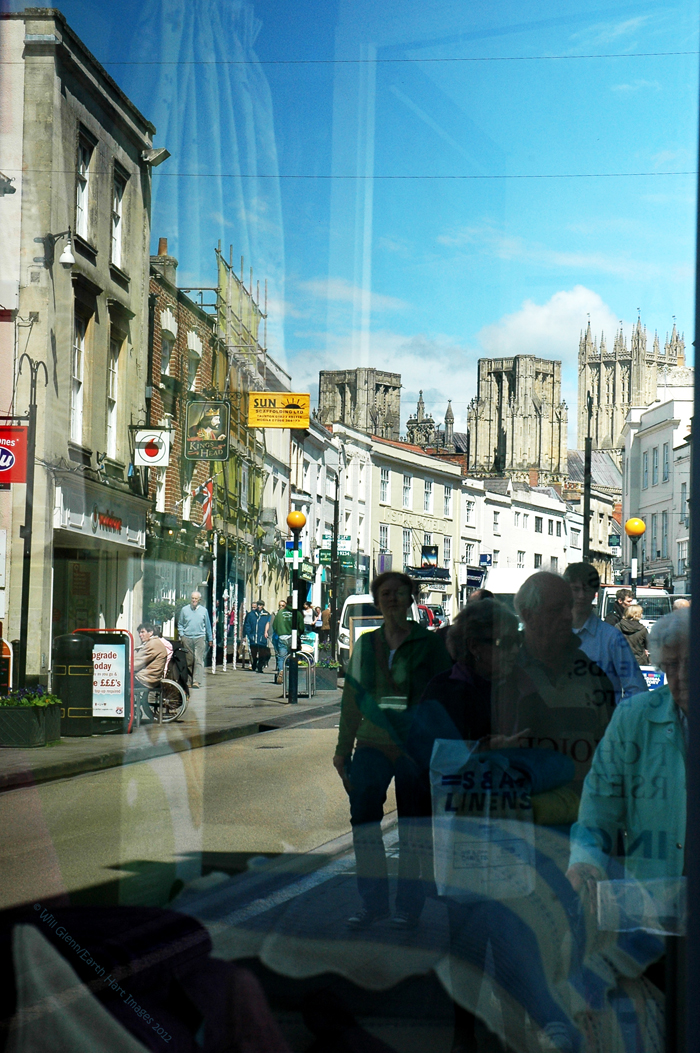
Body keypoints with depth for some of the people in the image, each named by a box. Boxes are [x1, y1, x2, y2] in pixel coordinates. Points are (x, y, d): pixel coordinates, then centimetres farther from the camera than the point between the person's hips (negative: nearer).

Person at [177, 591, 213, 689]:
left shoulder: (204, 610, 9)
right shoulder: (184, 610, 8)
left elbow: (208, 625, 15)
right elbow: (180, 624, 14)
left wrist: (210, 639, 17)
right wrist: (181, 635, 1)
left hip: (200, 638, -1)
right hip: (187, 637, 1)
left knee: (198, 659, -9)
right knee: (189, 660, 4)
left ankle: (196, 681, -12)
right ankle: (189, 679, 15)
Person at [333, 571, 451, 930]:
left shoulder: (430, 644, 1)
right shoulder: (365, 645, 11)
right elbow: (351, 699, 15)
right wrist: (343, 749, 12)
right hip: (371, 745, 3)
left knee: (412, 830, 3)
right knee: (363, 823, 0)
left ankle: (409, 906, 16)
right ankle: (372, 902, 15)